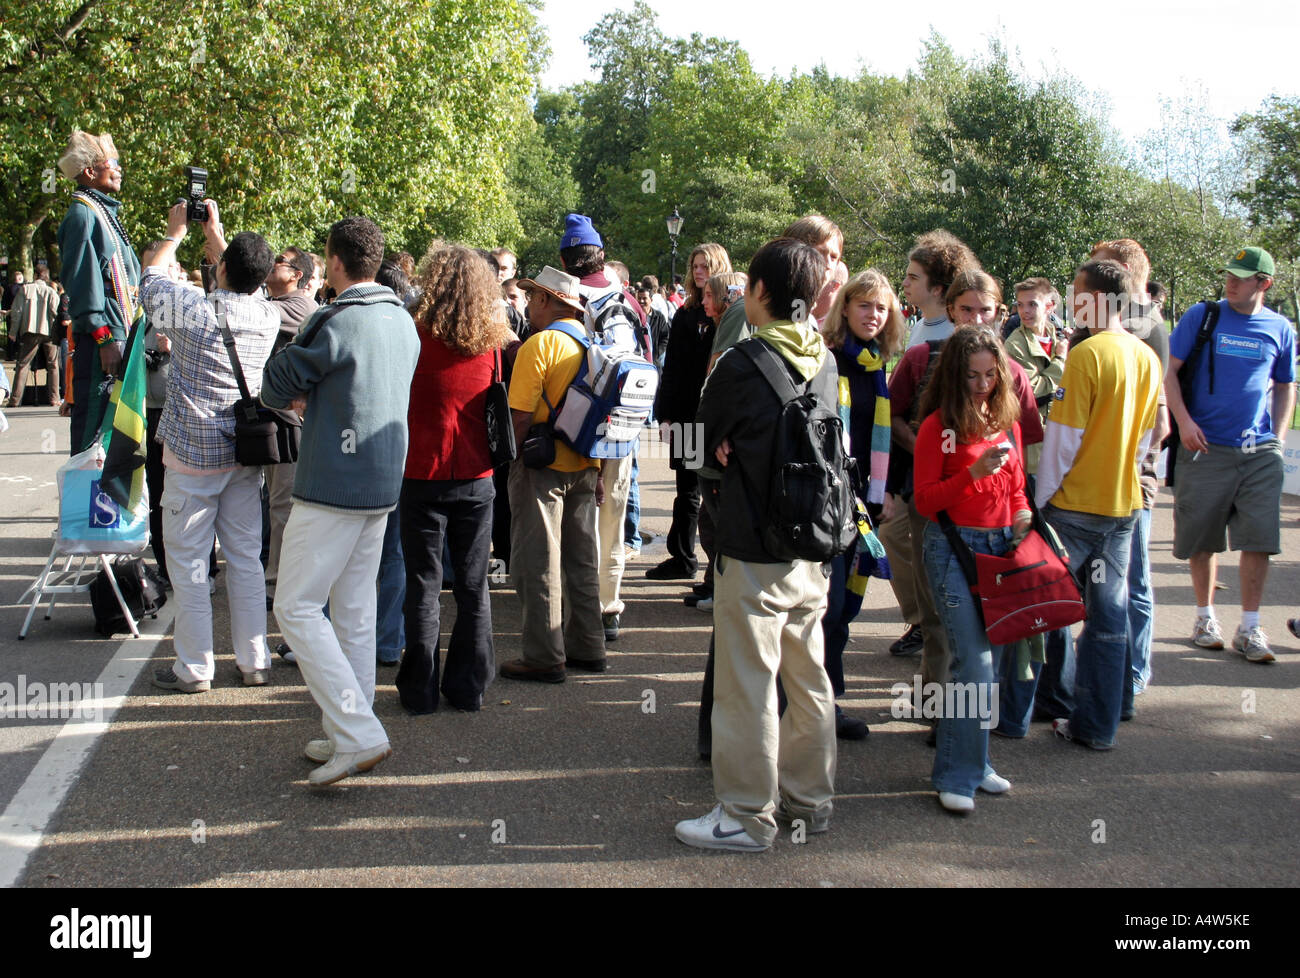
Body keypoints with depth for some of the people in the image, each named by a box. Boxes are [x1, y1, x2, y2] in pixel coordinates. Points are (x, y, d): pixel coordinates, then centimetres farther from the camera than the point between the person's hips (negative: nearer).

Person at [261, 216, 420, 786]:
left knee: (297, 608, -2)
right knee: (354, 612, 14)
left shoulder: (336, 323, -16)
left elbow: (276, 386, -6)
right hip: (382, 483, 8)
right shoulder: (404, 322, 9)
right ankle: (348, 736, 20)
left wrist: (297, 397, 15)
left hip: (332, 486, -8)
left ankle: (358, 734, -9)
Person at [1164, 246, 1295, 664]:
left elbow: (1286, 387, 16)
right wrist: (1184, 421, -11)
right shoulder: (1202, 316, -1)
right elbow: (1168, 369, -1)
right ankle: (1205, 615, 22)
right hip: (1205, 447, -1)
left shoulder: (1279, 329, 6)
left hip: (1260, 453, 2)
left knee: (1259, 540, -2)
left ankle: (1249, 628, 7)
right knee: (1202, 539, 6)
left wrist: (1278, 438, 5)